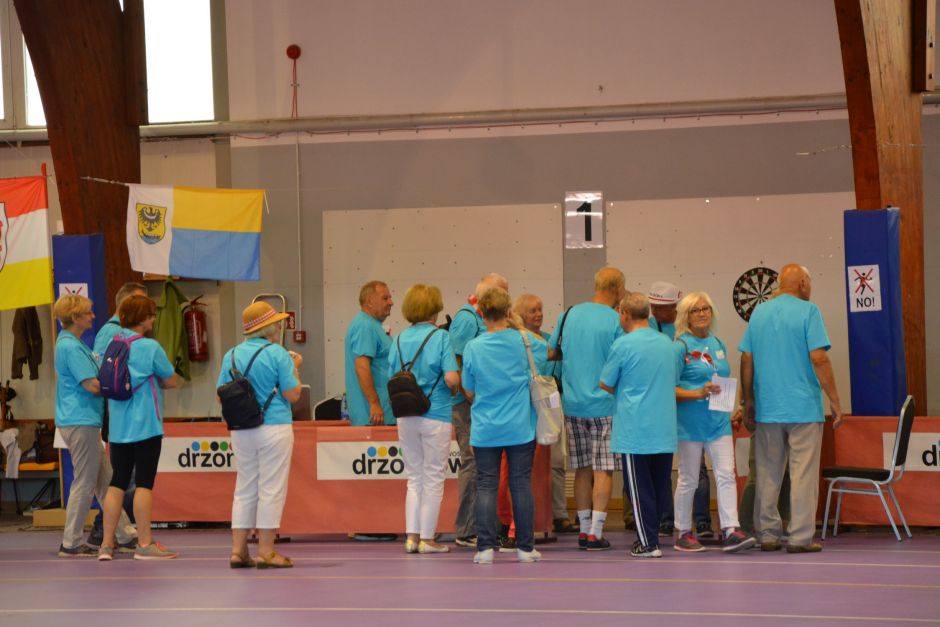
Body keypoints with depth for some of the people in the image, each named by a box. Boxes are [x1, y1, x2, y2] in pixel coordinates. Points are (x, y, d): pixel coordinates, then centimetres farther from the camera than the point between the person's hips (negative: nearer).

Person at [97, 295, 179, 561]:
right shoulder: (149, 347, -11)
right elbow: (172, 381, -5)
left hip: (117, 427, 6)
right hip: (145, 426, -5)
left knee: (117, 482, 9)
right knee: (144, 483, 0)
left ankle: (107, 543, 8)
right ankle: (145, 544, 2)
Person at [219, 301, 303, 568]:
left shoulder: (232, 355, 6)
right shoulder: (277, 354, -10)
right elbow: (293, 394, -10)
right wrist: (295, 368, 4)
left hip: (241, 432, 5)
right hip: (274, 427, -5)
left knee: (244, 490, 12)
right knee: (271, 489, 1)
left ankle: (238, 550, 8)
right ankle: (266, 551, 1)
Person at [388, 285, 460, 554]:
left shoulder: (399, 339, 5)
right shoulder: (440, 337, -9)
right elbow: (451, 379, -18)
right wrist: (459, 379, 4)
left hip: (405, 417, 4)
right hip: (436, 415, -4)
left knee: (414, 478, 13)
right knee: (433, 479, 5)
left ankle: (412, 536, 8)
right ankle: (427, 538, 7)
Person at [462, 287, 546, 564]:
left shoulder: (473, 348, -6)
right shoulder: (523, 341, -6)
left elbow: (469, 392, 4)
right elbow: (546, 350, 19)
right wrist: (520, 327, 20)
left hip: (485, 429, 0)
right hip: (520, 427, 0)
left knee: (486, 486, 4)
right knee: (521, 485, 6)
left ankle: (485, 547, 0)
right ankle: (525, 547, 10)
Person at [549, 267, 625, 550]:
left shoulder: (569, 315, 4)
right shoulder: (616, 321, -12)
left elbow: (551, 352, 13)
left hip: (573, 404, 5)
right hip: (604, 405, -5)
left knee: (583, 469, 13)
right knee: (604, 471, 1)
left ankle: (584, 530, 16)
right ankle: (595, 533, -2)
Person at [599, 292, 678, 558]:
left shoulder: (624, 345, -10)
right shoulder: (667, 343, 7)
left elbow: (605, 384, -2)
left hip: (635, 430, -5)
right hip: (665, 429, 5)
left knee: (639, 487, 0)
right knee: (661, 484, 11)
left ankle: (648, 543, 0)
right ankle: (652, 533, 17)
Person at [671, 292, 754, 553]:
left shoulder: (718, 344, 12)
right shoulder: (681, 346, -7)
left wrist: (732, 411, 15)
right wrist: (699, 393, -23)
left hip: (719, 421, 5)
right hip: (691, 421, -5)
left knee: (726, 474, -5)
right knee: (688, 480, 4)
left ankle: (731, 531, -10)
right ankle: (684, 534, 14)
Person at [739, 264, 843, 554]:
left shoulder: (759, 312, 9)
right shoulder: (807, 311, -7)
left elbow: (746, 360, 9)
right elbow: (819, 358, -13)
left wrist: (748, 402, 18)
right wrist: (835, 401, -8)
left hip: (767, 408, 5)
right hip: (804, 407, -5)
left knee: (768, 474, 11)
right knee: (803, 473, -2)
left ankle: (768, 535, 13)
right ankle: (800, 537, -3)